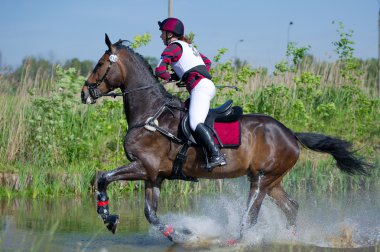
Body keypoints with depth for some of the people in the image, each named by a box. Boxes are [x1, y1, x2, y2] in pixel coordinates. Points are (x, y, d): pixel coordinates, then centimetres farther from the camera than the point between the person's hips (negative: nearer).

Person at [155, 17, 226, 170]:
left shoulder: (173, 47, 0)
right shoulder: (188, 46, 27)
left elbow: (160, 70, -10)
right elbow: (207, 62, 36)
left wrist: (169, 77, 11)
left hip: (200, 87, -10)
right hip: (207, 84, 10)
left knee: (195, 123, -22)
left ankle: (216, 155, -36)